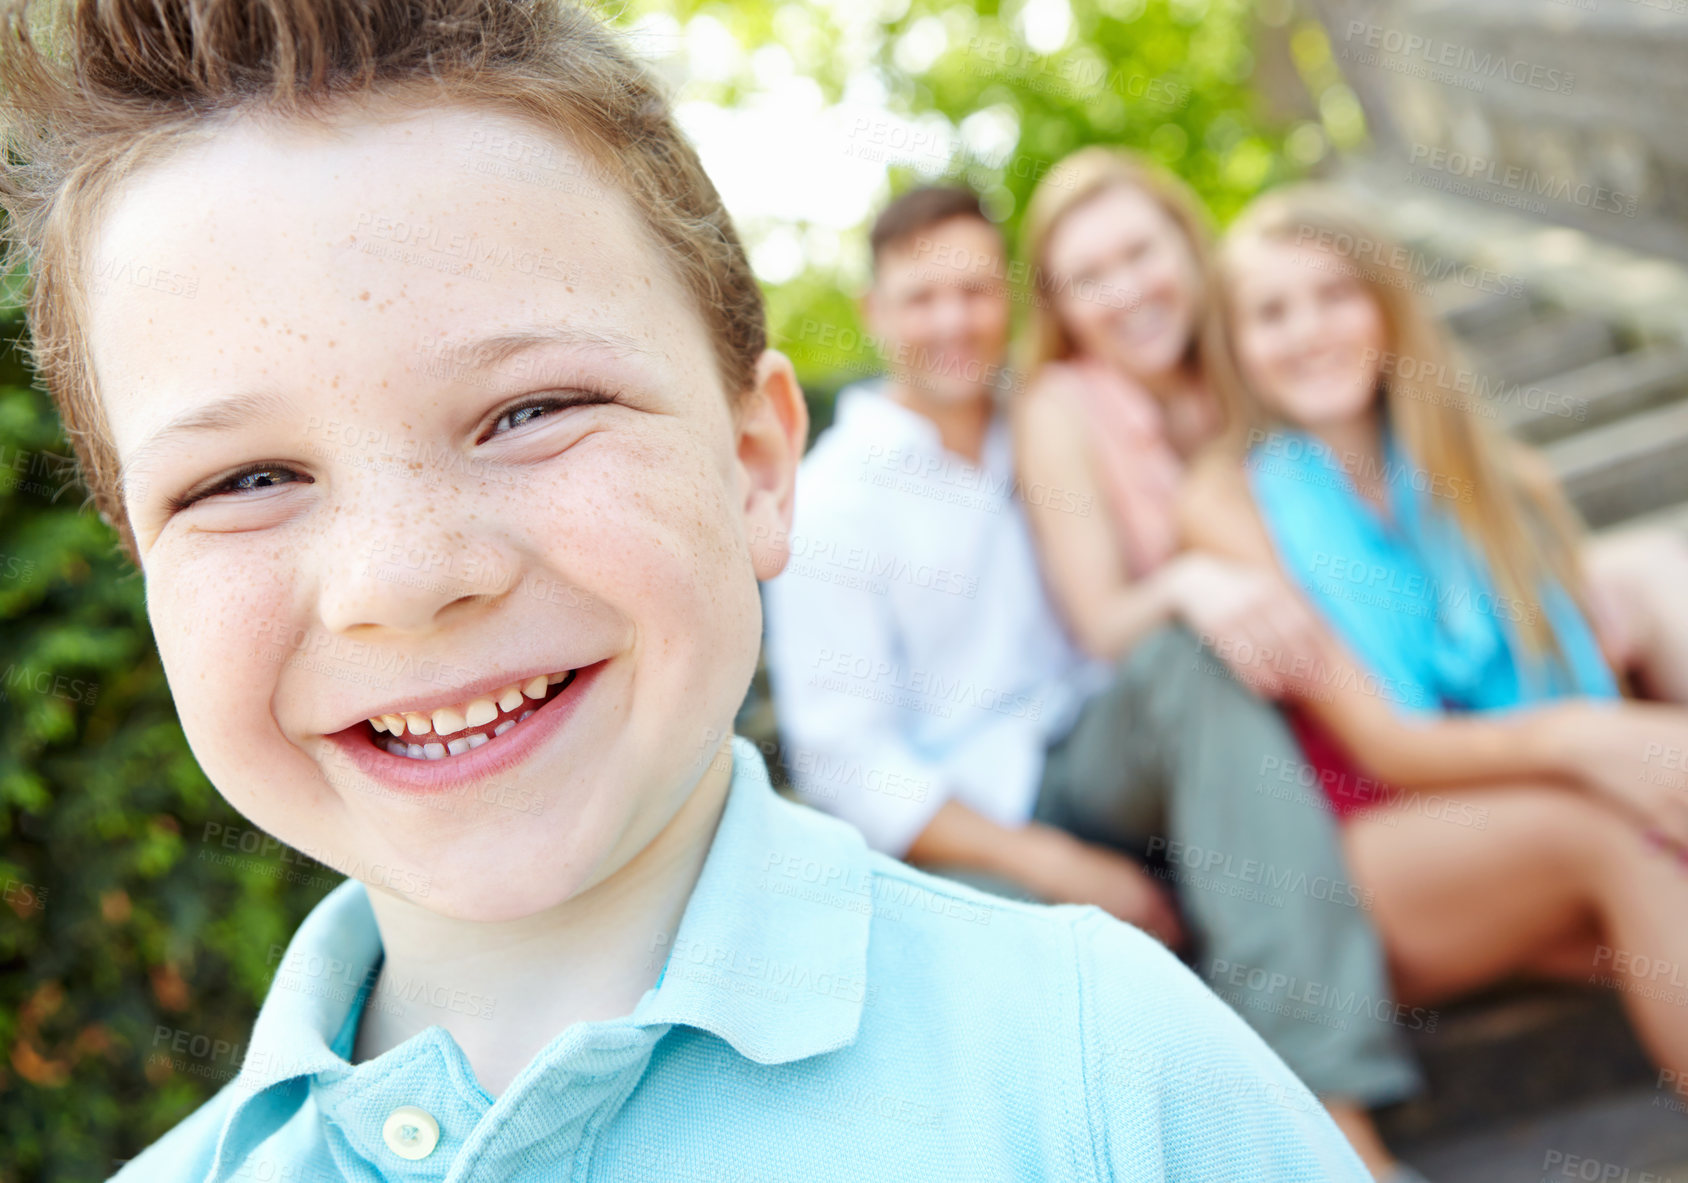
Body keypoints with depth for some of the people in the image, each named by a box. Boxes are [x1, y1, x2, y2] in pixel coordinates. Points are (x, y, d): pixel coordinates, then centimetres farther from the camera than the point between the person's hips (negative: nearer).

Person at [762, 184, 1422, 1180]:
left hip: (1098, 762, 4)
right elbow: (845, 765, -8)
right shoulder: (828, 501, -2)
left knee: (1192, 654, -29)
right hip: (959, 829, -4)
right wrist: (1059, 867, -16)